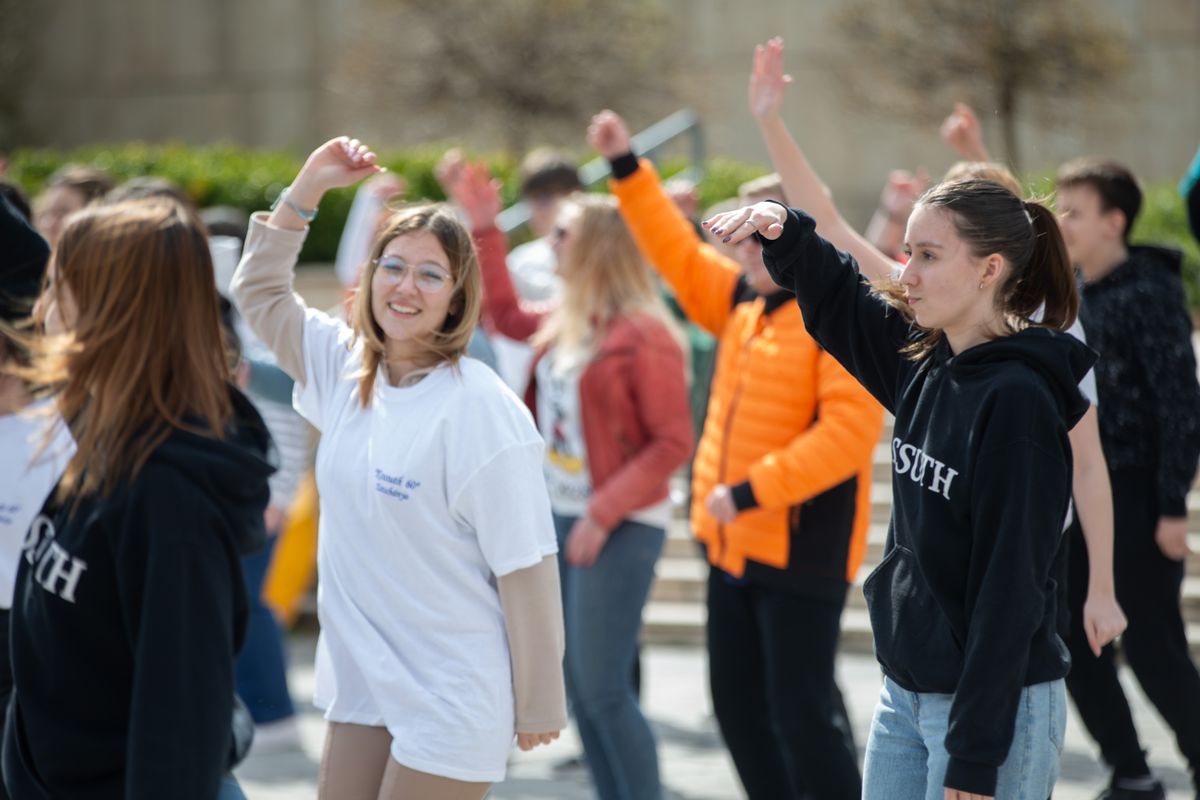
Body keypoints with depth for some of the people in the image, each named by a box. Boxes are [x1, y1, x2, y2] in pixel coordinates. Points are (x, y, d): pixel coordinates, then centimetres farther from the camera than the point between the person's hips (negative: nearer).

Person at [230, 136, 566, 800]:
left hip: (450, 704, -7)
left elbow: (526, 566, -14)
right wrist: (307, 188, 5)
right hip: (359, 683, 7)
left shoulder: (479, 408, -16)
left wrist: (539, 706, -10)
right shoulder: (347, 366, 4)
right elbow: (259, 294, 16)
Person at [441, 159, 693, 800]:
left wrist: (603, 516, -20)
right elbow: (505, 314, 30)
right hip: (559, 517, 8)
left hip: (618, 530, -8)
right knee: (579, 686, 11)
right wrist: (484, 230, 22)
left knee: (603, 688, -8)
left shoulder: (643, 336, -15)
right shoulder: (563, 327, 9)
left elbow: (672, 443, -17)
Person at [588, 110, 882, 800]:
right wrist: (628, 167, 17)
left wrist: (751, 492, -23)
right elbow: (680, 256, 22)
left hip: (803, 550, -9)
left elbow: (849, 430, -24)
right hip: (737, 545, 9)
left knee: (802, 711, -7)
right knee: (739, 704, 14)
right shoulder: (744, 299, 10)